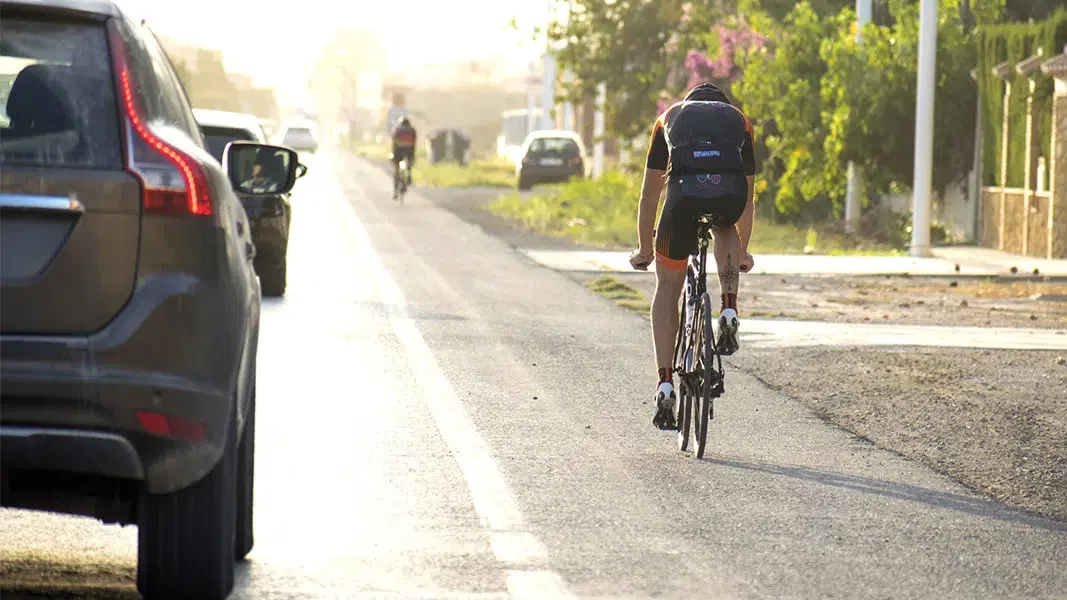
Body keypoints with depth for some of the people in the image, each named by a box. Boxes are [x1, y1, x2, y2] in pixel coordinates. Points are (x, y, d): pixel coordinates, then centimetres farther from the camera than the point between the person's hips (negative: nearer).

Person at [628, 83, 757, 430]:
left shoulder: (670, 118, 35)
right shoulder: (739, 121, 36)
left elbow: (649, 195, 39)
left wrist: (643, 251, 49)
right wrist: (743, 252, 56)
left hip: (685, 192, -1)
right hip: (730, 192, 1)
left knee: (667, 289, 17)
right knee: (725, 229, 39)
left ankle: (665, 385, 9)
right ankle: (729, 312, 18)